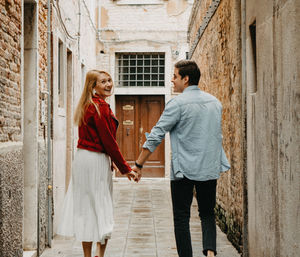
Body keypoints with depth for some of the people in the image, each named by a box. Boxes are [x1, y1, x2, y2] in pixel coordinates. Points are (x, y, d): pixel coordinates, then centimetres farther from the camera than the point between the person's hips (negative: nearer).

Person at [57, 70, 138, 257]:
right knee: (101, 207, 0)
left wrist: (110, 160, 22)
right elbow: (109, 141, -17)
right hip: (96, 161, -9)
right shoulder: (100, 107, -15)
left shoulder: (87, 106, 14)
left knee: (85, 206, 11)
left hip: (82, 158, 9)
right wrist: (126, 169, -11)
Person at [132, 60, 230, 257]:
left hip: (184, 169, -5)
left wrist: (139, 165, -5)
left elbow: (156, 136, -11)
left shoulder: (178, 103, -11)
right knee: (208, 214, 15)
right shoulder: (215, 102, 9)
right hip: (210, 168, 5)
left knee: (181, 218, 4)